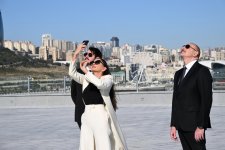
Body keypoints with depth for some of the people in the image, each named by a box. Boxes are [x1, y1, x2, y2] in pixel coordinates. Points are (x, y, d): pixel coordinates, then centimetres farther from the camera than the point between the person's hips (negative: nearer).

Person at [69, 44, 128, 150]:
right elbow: (72, 73, 6)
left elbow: (100, 84, -18)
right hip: (87, 116, 4)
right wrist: (75, 55, -1)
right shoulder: (86, 79, 17)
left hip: (100, 116, -4)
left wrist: (85, 70, -14)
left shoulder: (107, 78, 4)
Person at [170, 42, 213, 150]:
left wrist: (201, 126, -17)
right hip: (181, 125, 7)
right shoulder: (179, 74, 16)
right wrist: (173, 125, 11)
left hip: (195, 125, -7)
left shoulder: (202, 71, -6)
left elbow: (206, 100, -12)